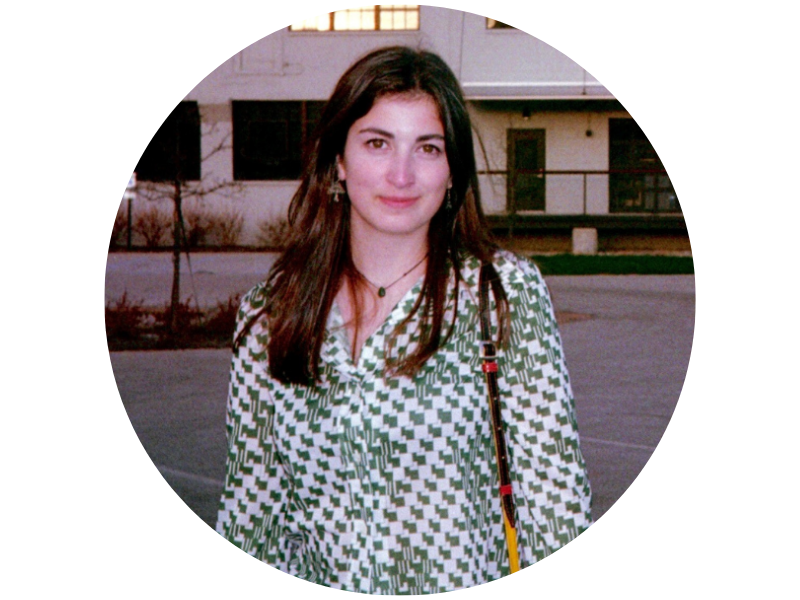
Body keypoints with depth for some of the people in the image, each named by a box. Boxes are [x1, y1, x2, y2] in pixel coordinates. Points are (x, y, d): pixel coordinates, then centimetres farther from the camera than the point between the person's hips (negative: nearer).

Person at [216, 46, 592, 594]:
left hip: (462, 586, -2)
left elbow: (552, 486, -4)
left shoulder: (506, 292, -3)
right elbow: (252, 495, 9)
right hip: (312, 586, 2)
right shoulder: (269, 313, 4)